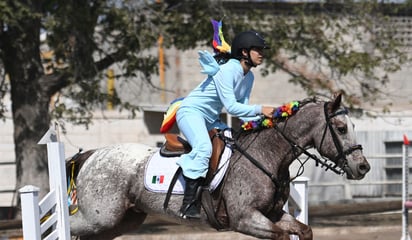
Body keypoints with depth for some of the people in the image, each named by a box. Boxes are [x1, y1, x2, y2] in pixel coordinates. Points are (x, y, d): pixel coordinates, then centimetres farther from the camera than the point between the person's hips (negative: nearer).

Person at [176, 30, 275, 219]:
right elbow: (231, 107, -26)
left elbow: (242, 108, 6)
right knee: (204, 147, -33)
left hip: (211, 119, 10)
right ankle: (188, 204, -35)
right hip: (191, 112, -10)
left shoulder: (249, 77, 6)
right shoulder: (227, 70, -21)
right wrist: (260, 110, -28)